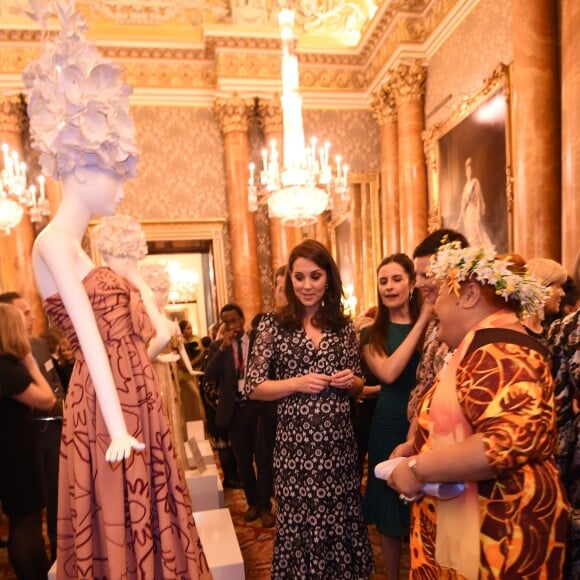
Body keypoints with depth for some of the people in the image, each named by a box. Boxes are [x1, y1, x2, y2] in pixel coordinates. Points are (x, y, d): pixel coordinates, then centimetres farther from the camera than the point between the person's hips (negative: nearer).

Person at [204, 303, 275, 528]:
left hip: (260, 407, -2)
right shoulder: (218, 346, 2)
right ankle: (253, 503, 31)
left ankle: (265, 506, 18)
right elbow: (209, 375, -11)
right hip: (234, 410, 3)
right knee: (243, 461, 14)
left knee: (263, 458, 3)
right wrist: (223, 348, -19)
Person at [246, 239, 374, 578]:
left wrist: (351, 382, -9)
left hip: (339, 441, 3)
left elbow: (357, 386, 13)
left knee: (343, 520, 12)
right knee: (300, 523, 9)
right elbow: (254, 388, -4)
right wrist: (297, 384, -17)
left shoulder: (344, 326, 4)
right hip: (296, 443, -2)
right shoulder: (274, 325, -4)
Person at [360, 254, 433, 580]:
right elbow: (388, 373, -20)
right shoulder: (372, 334, 1)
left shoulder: (434, 325, 0)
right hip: (388, 428, 1)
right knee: (390, 518, 14)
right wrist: (420, 322, -17)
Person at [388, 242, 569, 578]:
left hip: (495, 529, -9)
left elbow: (514, 439, -34)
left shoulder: (496, 348, -21)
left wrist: (418, 468, -25)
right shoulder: (485, 344, 11)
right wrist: (415, 449, 7)